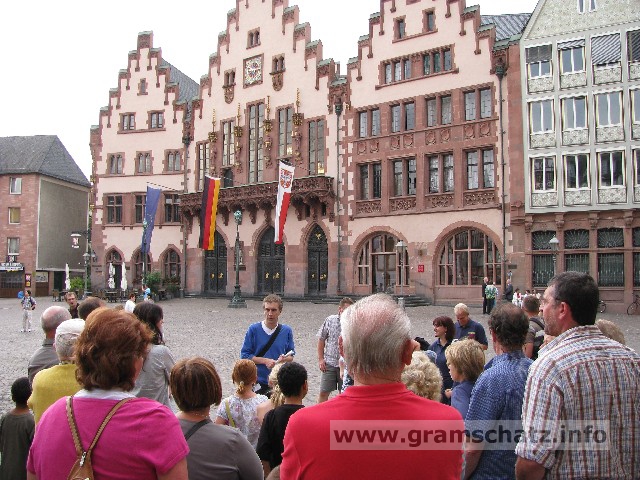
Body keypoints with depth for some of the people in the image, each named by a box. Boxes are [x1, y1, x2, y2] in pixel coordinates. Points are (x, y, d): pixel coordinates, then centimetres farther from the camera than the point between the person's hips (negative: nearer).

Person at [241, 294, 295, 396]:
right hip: (257, 382, -1)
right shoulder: (254, 329, -4)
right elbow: (244, 355, -3)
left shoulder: (286, 331, 2)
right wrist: (265, 361, -13)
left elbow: (291, 356, 10)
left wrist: (284, 359, -12)